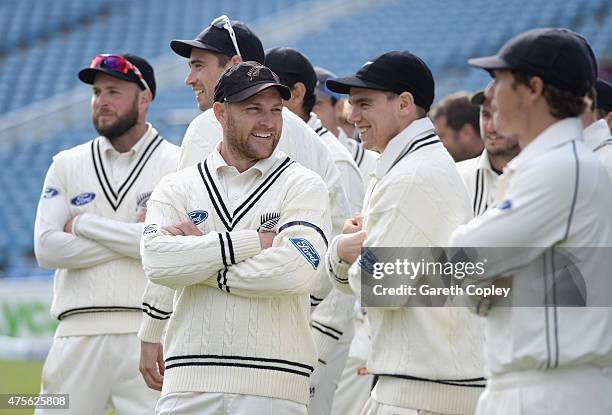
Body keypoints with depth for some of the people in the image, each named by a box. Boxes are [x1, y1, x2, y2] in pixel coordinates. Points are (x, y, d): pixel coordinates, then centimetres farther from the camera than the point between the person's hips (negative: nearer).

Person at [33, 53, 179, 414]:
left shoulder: (177, 164, 3)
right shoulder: (67, 165, 13)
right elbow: (47, 248, 1)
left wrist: (85, 225, -4)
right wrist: (134, 236, -5)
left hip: (148, 330, -3)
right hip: (79, 333, 3)